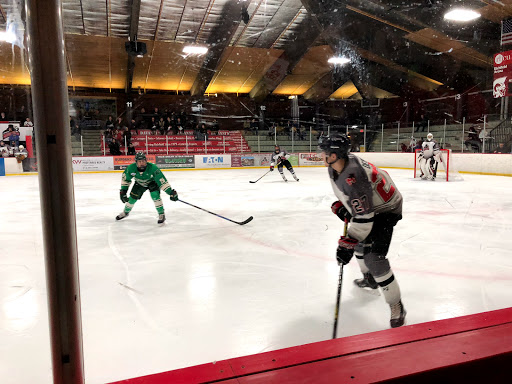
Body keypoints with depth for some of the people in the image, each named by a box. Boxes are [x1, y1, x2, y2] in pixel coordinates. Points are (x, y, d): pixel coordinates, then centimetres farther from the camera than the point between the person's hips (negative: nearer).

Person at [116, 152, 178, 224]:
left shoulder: (153, 168, -39)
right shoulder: (131, 168, -29)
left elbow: (162, 180, -37)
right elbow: (126, 179, -9)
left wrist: (171, 192, -42)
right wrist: (123, 191, -9)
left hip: (153, 182, -3)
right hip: (139, 183, 3)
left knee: (155, 195, -27)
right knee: (133, 197, 2)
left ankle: (161, 214, -11)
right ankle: (126, 212, 32)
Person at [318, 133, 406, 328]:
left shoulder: (354, 176, -38)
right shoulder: (337, 165, -9)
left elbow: (364, 217, -36)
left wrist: (346, 245, -33)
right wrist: (340, 205, 4)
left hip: (385, 210, -10)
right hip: (367, 206, 11)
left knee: (373, 258, -19)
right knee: (359, 241, 26)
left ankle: (397, 306, -3)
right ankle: (369, 279, 50)